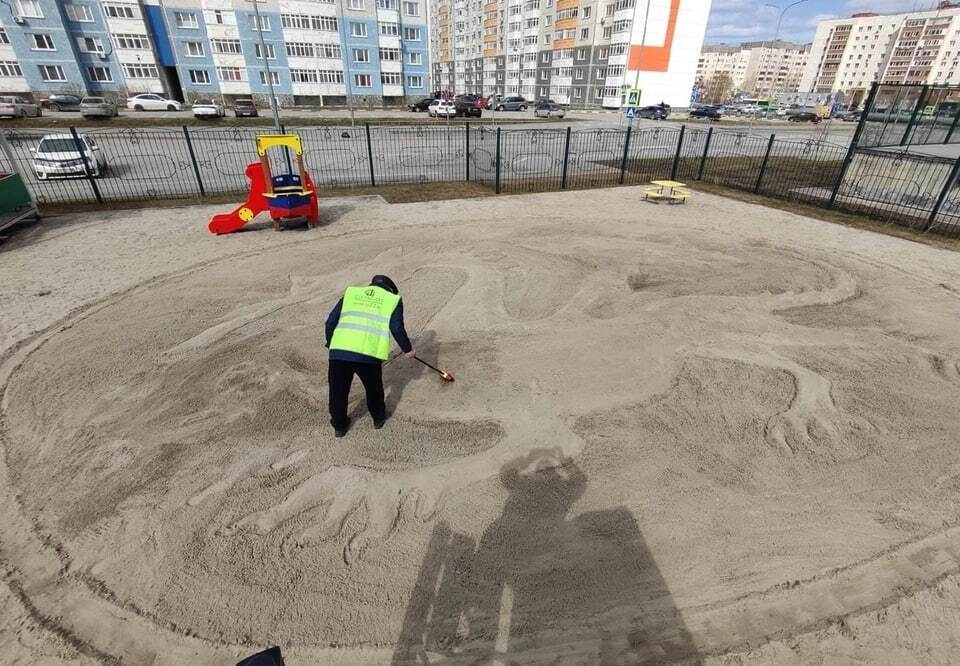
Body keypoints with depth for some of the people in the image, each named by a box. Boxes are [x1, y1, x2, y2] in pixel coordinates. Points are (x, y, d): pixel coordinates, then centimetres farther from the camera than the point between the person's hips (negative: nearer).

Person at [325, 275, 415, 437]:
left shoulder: (350, 293, 24)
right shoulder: (393, 300, 16)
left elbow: (331, 321, 20)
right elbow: (397, 329, 4)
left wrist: (330, 343, 34)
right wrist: (407, 349, 20)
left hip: (339, 351, 2)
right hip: (368, 354, -2)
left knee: (338, 390, 21)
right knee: (374, 388, 24)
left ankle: (339, 425, 36)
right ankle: (378, 417, 43)